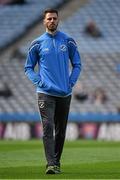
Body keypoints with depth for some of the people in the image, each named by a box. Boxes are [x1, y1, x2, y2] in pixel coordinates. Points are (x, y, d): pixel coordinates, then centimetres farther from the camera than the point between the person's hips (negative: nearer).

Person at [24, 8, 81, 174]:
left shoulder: (68, 41, 7)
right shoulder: (37, 44, 4)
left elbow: (77, 64, 14)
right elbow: (28, 68, 10)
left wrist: (71, 82, 0)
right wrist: (38, 81, -5)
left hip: (65, 93, 2)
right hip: (46, 93, -2)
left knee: (61, 130, 9)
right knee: (48, 128, -15)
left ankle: (57, 162, 22)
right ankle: (51, 164, -21)